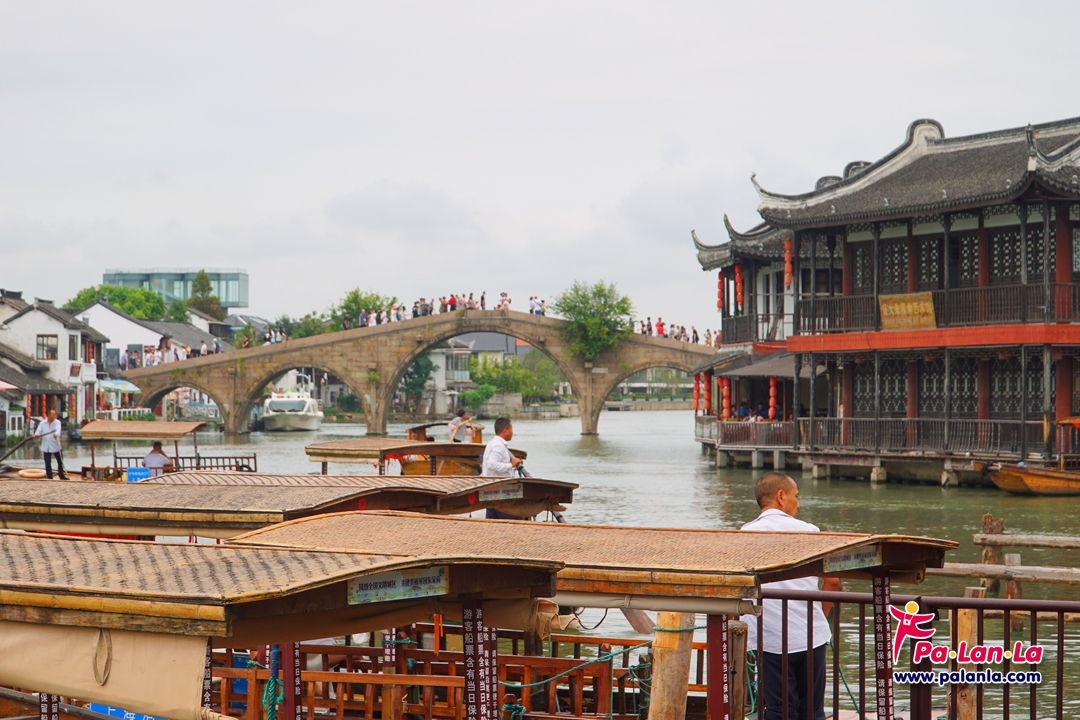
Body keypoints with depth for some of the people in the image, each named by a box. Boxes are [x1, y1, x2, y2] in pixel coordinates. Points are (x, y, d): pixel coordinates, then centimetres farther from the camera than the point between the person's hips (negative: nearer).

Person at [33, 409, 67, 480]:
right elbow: (39, 430, -3)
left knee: (60, 461, 9)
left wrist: (56, 434, -47)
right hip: (46, 447, 0)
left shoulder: (57, 422, -4)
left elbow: (58, 429, -24)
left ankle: (62, 476, 26)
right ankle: (49, 477, 10)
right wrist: (36, 434, -27)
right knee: (47, 463, 1)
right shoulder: (43, 423, 2)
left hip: (55, 446, 0)